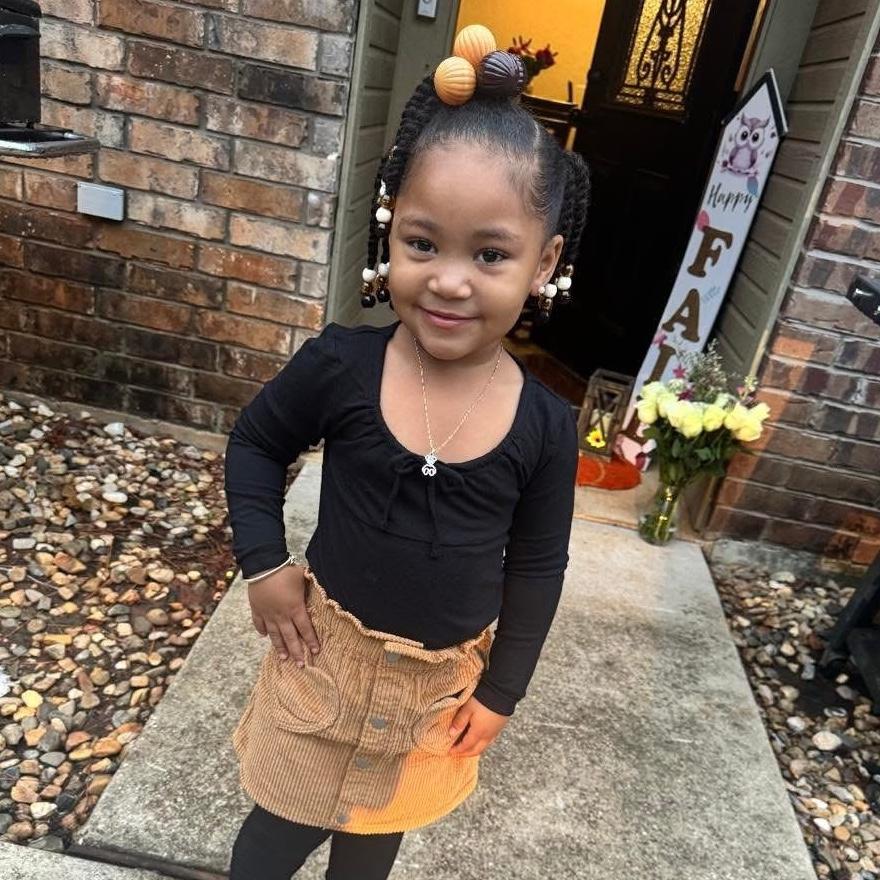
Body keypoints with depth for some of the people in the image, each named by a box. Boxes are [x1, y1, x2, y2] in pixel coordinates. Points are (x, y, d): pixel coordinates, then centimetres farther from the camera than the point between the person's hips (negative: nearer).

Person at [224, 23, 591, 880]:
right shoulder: (340, 365, -20)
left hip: (442, 680, 2)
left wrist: (501, 689, 0)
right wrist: (264, 564, -10)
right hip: (328, 650, -1)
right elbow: (254, 443, -2)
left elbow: (537, 568, -5)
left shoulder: (545, 425, -17)